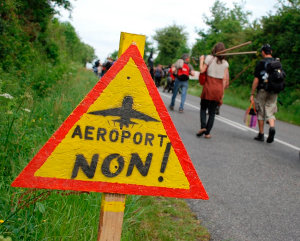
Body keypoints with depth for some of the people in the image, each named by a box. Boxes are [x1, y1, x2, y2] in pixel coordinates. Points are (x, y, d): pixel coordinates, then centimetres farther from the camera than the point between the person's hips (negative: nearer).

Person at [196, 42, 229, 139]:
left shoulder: (209, 58, -2)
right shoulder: (225, 63, 6)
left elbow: (202, 70, -7)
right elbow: (225, 79, 3)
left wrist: (201, 60, 9)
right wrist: (222, 91, 8)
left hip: (209, 86, -2)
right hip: (219, 88, 2)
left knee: (203, 108, 11)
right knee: (212, 112, 8)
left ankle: (203, 126, -10)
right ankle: (207, 132, 6)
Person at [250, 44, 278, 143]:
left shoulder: (260, 63, -7)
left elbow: (256, 80, -11)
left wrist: (252, 94, -7)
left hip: (262, 91, -3)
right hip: (274, 91, 4)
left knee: (261, 113, 8)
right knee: (270, 112, 8)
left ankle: (261, 134, 14)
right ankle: (272, 127, -20)